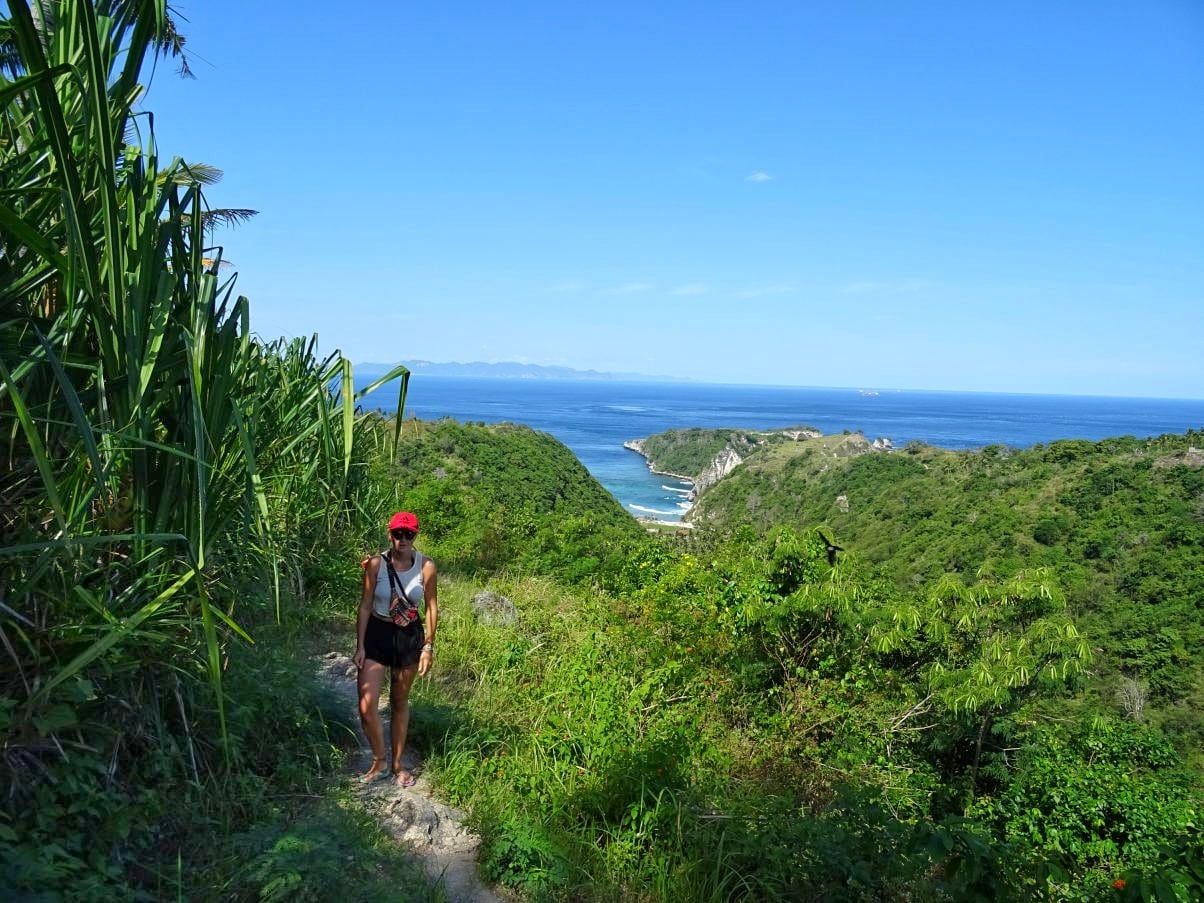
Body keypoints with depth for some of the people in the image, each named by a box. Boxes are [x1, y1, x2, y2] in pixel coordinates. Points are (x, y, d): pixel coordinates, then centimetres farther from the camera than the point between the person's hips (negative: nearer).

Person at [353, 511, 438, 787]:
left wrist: (428, 646, -3)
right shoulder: (376, 564, -11)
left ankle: (397, 764, 30)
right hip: (377, 633, 0)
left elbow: (431, 608, -1)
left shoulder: (426, 567, -9)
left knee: (400, 702, 14)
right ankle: (379, 762, 16)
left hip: (410, 636, 0)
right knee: (366, 705, -8)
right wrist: (360, 646, -5)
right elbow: (365, 606, -5)